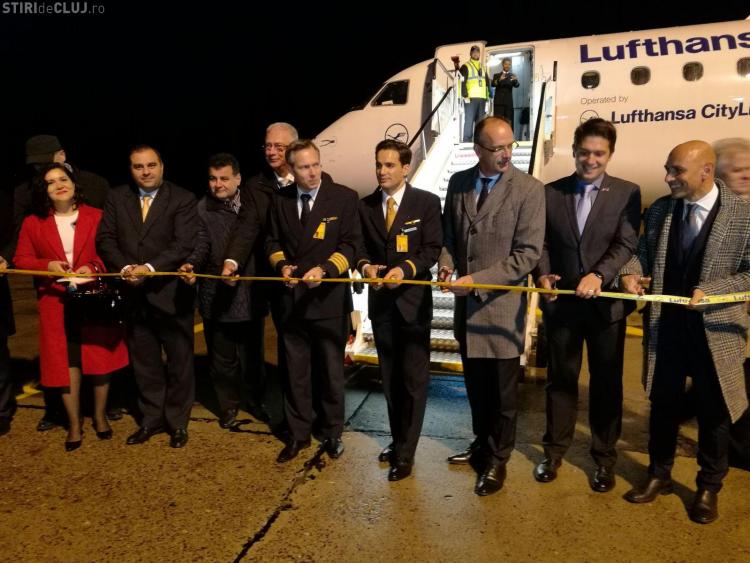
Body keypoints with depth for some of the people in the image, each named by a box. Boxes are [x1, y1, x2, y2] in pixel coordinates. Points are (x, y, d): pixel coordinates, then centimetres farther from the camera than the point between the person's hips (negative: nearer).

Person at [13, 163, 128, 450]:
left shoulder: (96, 217, 0)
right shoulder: (33, 223, 5)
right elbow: (21, 260, 5)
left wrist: (93, 267, -19)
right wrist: (48, 265, -14)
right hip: (56, 303, 1)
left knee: (99, 357, 6)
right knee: (66, 362, 5)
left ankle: (100, 416, 27)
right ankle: (74, 423, 20)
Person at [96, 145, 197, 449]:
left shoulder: (182, 199, -5)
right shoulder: (116, 198, 8)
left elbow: (184, 244, -14)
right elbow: (106, 239, 3)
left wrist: (150, 268, -23)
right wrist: (124, 267, -14)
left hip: (170, 293, -3)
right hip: (133, 295, 4)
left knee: (179, 363, 7)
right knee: (144, 363, 15)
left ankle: (177, 421, 24)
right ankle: (152, 418, 31)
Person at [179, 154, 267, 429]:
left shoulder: (254, 201, 1)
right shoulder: (203, 208, -4)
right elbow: (201, 246, -11)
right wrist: (191, 264, -30)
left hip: (249, 293, 1)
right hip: (217, 296, -1)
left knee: (251, 354, 14)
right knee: (222, 357, 12)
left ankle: (258, 402, 35)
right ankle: (228, 406, 31)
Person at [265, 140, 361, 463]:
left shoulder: (344, 197, -5)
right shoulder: (280, 200, 6)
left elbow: (350, 243, -8)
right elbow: (273, 241, 13)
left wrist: (324, 270, -22)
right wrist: (282, 264, -8)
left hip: (329, 297, -3)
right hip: (291, 298, 3)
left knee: (331, 370, 10)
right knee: (295, 371, 11)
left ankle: (332, 433, 28)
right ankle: (298, 434, 26)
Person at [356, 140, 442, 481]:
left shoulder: (427, 203, -4)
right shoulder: (365, 206, 7)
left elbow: (433, 249, -8)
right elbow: (361, 248, 10)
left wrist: (405, 269, -24)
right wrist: (365, 265, -13)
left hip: (413, 301, -4)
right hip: (381, 302, 4)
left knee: (413, 379, 2)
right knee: (390, 378, 15)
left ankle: (405, 452, 13)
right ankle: (397, 439, 32)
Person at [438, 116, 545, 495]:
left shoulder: (529, 189, -11)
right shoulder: (458, 183, 4)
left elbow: (528, 253, -15)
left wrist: (478, 279, -20)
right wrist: (446, 262, -6)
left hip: (501, 304, -4)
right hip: (466, 301, 5)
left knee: (502, 389, 9)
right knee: (475, 384, 19)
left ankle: (497, 459, 29)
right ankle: (482, 443, 41)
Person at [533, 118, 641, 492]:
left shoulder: (627, 193, -1)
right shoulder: (550, 192, 4)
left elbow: (626, 245, -10)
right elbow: (541, 243, 4)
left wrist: (598, 275, -27)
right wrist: (542, 274, -14)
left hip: (606, 303, -1)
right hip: (561, 302, 1)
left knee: (606, 382, 10)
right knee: (560, 378, 12)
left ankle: (604, 457, 27)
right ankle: (554, 450, 28)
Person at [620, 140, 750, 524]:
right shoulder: (659, 209, 2)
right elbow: (643, 251, 9)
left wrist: (709, 291, -22)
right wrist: (630, 272, -12)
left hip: (714, 329, -3)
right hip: (665, 325, 3)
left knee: (713, 410, 12)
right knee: (662, 403, 15)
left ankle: (708, 487, 32)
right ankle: (659, 475, 34)